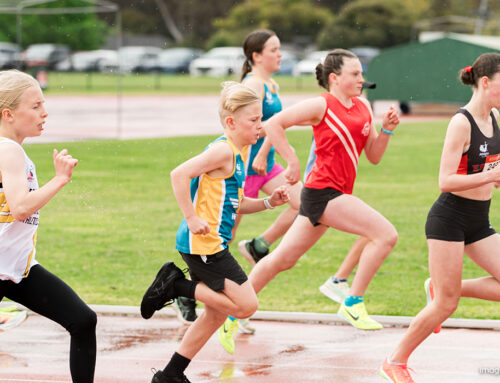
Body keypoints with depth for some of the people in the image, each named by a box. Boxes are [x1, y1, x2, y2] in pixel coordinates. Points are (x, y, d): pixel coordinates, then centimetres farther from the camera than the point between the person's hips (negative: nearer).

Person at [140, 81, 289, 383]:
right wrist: (192, 218, -22)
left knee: (216, 313, 17)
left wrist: (268, 202, 10)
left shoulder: (238, 154, 16)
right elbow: (179, 174, -23)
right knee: (246, 305, -9)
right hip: (203, 243, -10)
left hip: (211, 245, 10)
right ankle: (176, 286, -2)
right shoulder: (223, 150, -14)